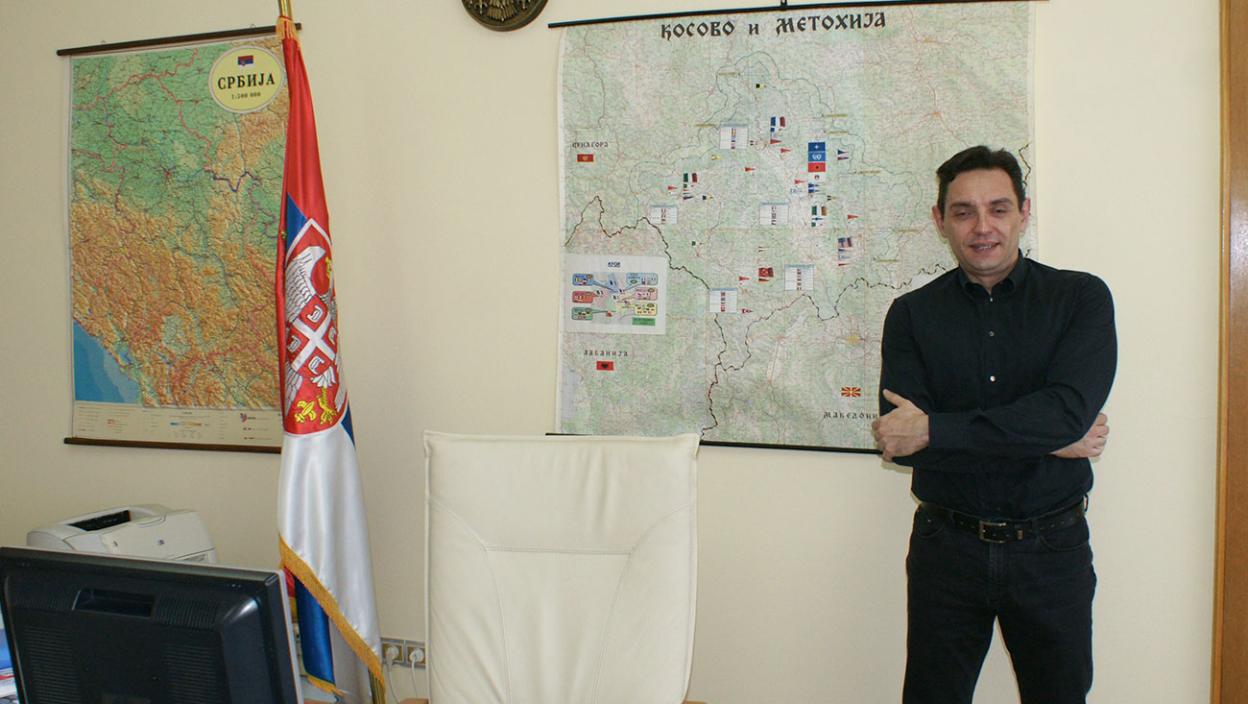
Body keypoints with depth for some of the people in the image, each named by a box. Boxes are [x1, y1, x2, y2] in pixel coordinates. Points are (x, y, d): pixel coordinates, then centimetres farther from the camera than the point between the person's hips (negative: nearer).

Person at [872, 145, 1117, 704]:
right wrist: (1043, 437, -16)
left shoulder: (1081, 297, -3)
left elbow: (1070, 410, -20)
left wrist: (933, 429, -20)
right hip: (947, 547, 1)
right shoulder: (912, 314, -1)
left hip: (1052, 550, 0)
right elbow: (899, 440, -14)